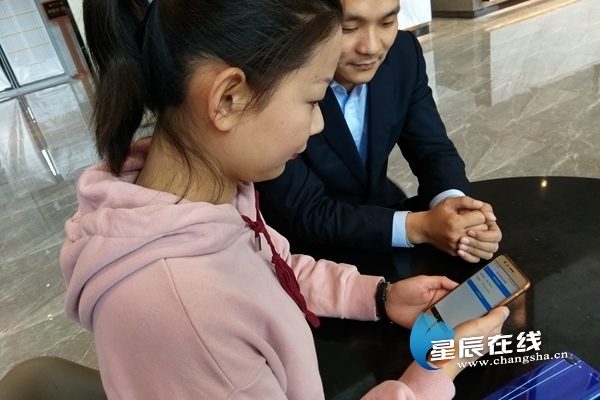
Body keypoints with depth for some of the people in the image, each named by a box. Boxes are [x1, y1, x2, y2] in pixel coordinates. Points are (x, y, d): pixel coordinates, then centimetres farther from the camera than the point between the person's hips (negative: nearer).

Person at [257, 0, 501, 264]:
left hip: (381, 210, 5)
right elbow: (306, 214, -26)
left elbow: (433, 149, -5)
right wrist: (416, 227, -34)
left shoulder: (403, 53, -11)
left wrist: (452, 202, -27)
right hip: (307, 250, -4)